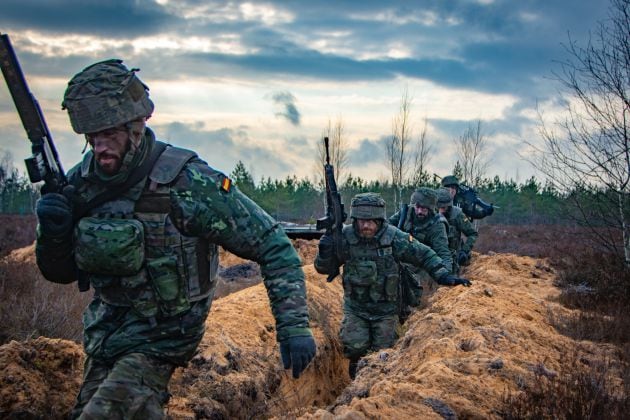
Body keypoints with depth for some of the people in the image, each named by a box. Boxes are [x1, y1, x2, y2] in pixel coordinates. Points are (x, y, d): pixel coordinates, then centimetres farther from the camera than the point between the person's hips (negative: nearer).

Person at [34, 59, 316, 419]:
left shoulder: (187, 183, -22)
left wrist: (294, 327, -23)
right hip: (106, 332, 7)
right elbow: (62, 272, 6)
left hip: (162, 339, -6)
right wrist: (53, 234, -16)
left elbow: (272, 245, -17)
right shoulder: (81, 182, -5)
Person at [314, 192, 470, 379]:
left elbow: (424, 255, -5)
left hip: (385, 309, -1)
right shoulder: (345, 237, -11)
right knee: (355, 348, -13)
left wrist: (444, 275, -16)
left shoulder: (394, 237, -16)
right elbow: (325, 268, -2)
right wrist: (325, 251, -23)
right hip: (355, 308, 1)